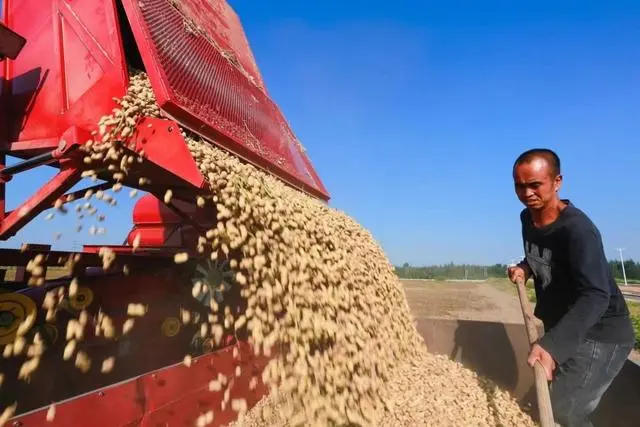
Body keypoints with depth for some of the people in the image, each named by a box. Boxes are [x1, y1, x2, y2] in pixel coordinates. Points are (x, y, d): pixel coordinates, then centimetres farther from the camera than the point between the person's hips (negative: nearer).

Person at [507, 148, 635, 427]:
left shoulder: (577, 229, -29)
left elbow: (595, 296, -40)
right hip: (563, 327, 8)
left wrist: (551, 345, -51)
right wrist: (525, 268, -6)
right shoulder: (527, 218, -4)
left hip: (599, 333, -8)